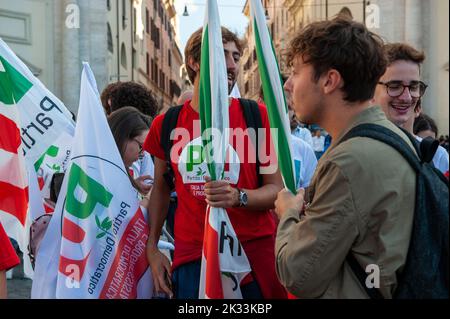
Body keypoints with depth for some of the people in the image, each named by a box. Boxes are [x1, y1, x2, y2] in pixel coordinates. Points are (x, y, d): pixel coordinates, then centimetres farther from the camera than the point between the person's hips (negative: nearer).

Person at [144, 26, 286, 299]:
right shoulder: (166, 124, 1)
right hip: (191, 258, 1)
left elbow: (276, 190, -5)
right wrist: (152, 249, 7)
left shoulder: (258, 116, -5)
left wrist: (238, 197, -25)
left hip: (254, 252, -1)